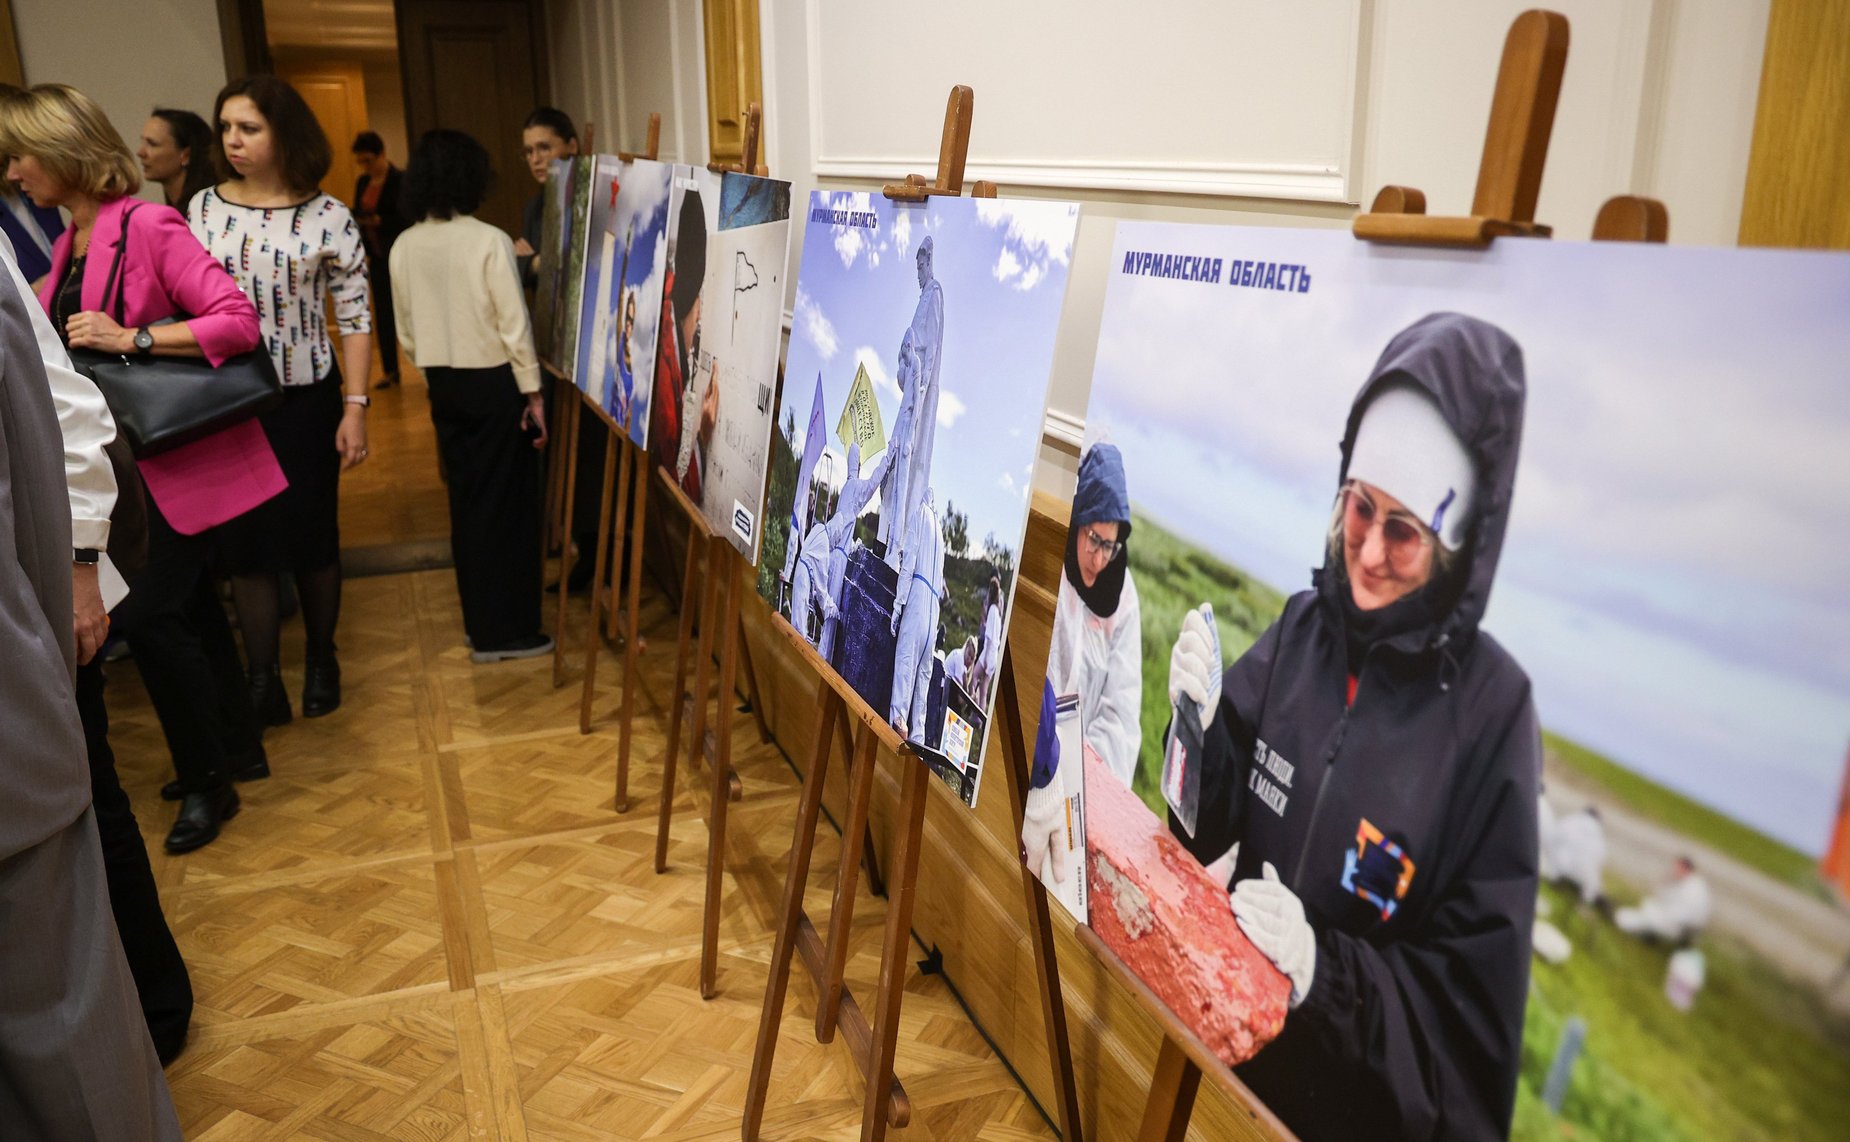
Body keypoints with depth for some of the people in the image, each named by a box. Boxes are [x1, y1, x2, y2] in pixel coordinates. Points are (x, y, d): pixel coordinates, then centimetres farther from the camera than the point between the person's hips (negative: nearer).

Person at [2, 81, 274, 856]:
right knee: (188, 603, 16)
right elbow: (62, 341, 17)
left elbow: (239, 320, -23)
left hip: (198, 455, -9)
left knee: (150, 613, -7)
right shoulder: (70, 242, 9)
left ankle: (207, 782, 10)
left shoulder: (148, 227, -16)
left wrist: (130, 339, -25)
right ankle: (236, 750, 31)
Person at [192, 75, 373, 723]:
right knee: (244, 541, 5)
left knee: (312, 536, 8)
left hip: (305, 400, -2)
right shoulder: (202, 209, 2)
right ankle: (262, 681, 15)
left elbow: (355, 319, -4)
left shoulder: (328, 218, -6)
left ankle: (322, 661, 27)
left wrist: (355, 408, -9)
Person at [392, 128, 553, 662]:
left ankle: (480, 623, 22)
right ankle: (510, 631, 8)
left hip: (444, 384, 5)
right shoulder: (489, 241, -15)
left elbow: (407, 332, 7)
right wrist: (533, 392, -7)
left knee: (467, 500, 14)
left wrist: (434, 379, 19)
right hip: (495, 381, -5)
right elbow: (514, 324, -15)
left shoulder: (404, 248, 1)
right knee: (509, 503, 3)